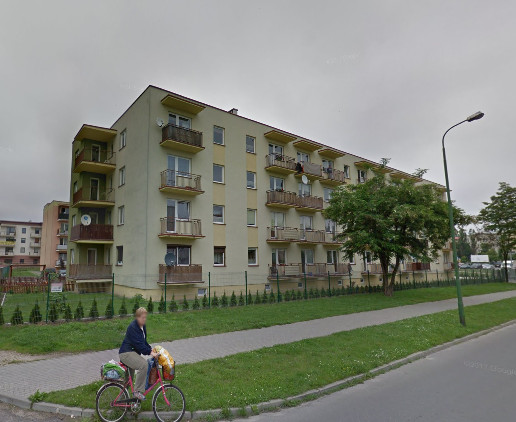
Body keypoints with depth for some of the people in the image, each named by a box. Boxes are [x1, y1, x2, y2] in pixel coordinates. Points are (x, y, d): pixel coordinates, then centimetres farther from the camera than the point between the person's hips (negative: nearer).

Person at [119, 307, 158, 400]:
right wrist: (150, 352, -29)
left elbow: (144, 341, 16)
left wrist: (151, 349, 2)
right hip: (126, 353, -10)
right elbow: (139, 344, -26)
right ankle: (138, 391, -20)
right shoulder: (133, 327, -20)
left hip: (133, 352, 10)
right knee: (143, 364, -29)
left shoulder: (143, 326, 8)